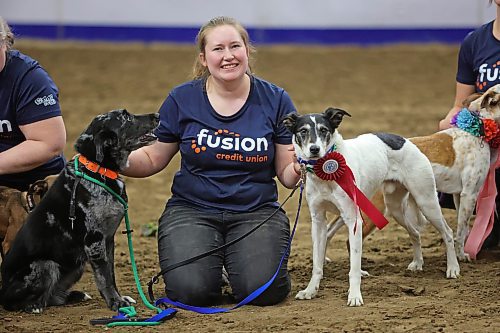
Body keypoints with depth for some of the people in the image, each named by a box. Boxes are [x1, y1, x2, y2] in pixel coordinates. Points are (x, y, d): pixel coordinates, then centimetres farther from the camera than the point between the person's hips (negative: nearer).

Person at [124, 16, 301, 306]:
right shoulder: (181, 100, 0)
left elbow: (286, 172, 3)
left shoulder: (276, 100, 0)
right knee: (192, 291, -25)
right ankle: (210, 260, 12)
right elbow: (153, 159, 7)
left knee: (264, 290, -24)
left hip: (256, 212, 0)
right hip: (192, 210, 0)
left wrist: (298, 169, -22)